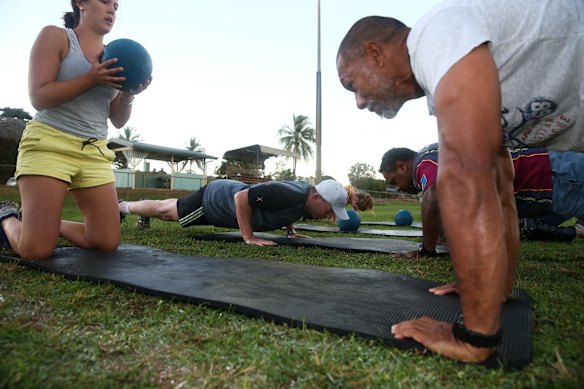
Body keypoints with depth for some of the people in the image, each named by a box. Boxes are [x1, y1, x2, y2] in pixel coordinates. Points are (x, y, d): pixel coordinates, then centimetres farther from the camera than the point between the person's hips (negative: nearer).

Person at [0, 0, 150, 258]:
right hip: (49, 144, -4)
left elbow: (118, 122, 10)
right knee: (36, 251, -7)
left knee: (108, 243, -2)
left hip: (95, 153, 5)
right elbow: (38, 97, -10)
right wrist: (92, 78, -19)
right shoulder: (55, 36, 2)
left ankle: (54, 225, 22)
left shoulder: (114, 59, 13)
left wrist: (128, 95, -10)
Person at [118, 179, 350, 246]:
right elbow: (242, 197, -37)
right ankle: (122, 207, 39)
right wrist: (248, 238, -34)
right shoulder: (288, 195, -38)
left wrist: (290, 230, 3)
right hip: (215, 198, -8)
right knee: (165, 211, 15)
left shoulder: (306, 193, -9)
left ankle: (128, 207, 54)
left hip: (226, 193, 8)